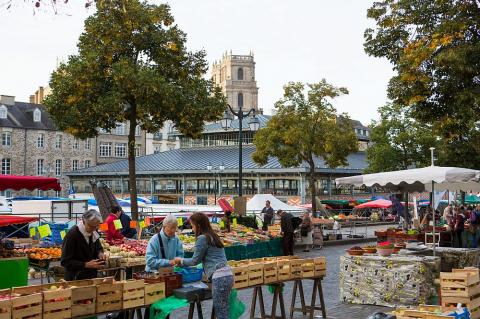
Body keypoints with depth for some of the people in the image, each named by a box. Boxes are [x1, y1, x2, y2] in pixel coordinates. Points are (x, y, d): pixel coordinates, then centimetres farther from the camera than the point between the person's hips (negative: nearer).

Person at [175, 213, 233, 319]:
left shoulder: (202, 238, -8)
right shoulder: (212, 236, 18)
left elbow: (195, 260, -1)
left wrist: (181, 261, 15)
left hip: (219, 277, -9)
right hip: (227, 275, 9)